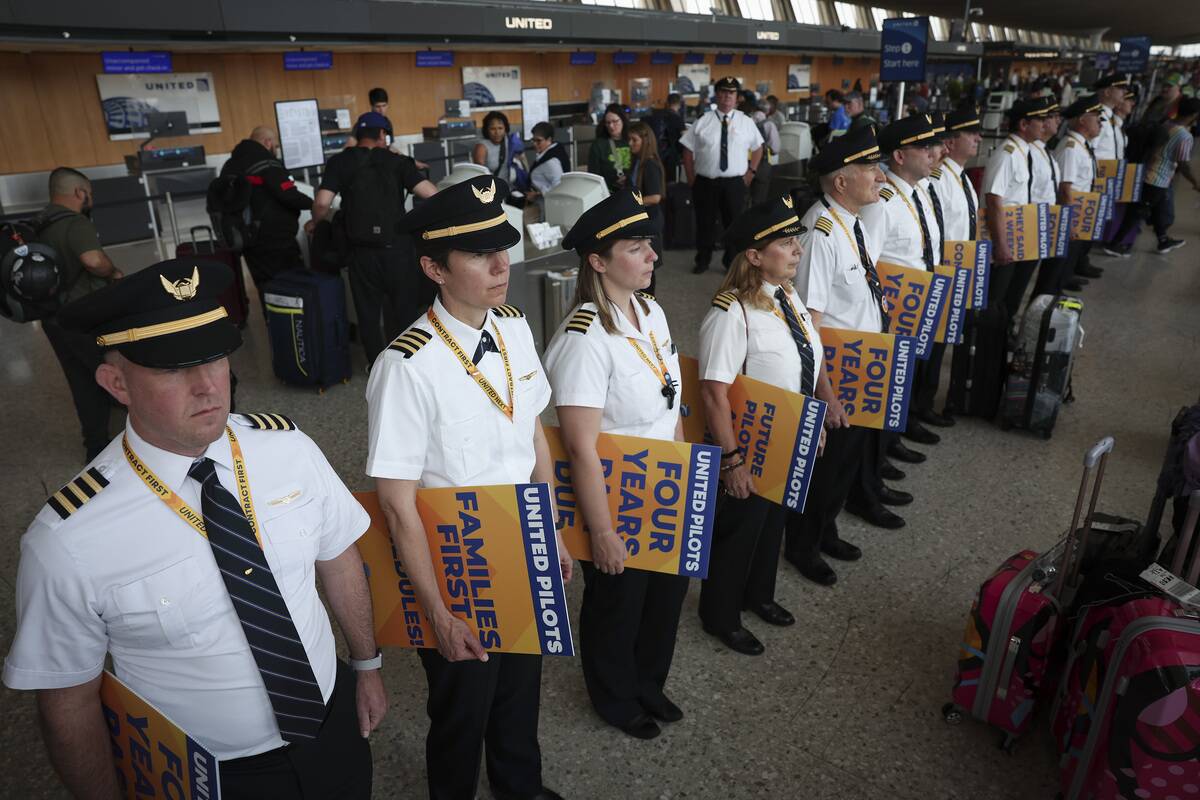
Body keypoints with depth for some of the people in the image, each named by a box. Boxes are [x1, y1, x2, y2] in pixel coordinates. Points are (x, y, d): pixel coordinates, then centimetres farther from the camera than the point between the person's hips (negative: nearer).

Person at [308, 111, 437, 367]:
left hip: (362, 251, 1)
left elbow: (322, 203, -9)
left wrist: (315, 223, 12)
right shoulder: (396, 161, 1)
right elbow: (431, 194, -10)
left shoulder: (340, 162, 2)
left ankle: (376, 366, 24)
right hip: (397, 248, 0)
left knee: (368, 311, 14)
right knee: (404, 307, 15)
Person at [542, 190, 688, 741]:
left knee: (667, 594, 25)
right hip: (615, 500, -7)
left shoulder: (652, 312, -2)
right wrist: (602, 533, -22)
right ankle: (616, 700, 48)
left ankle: (649, 685, 54)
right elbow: (581, 447, -27)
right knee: (617, 604, 18)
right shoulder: (584, 339, -28)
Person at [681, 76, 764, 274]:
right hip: (705, 182, -1)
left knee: (734, 223, 7)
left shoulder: (746, 122, 5)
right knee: (705, 222, 9)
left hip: (735, 183, 1)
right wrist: (691, 178, 0)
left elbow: (758, 148, 15)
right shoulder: (703, 122, 1)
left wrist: (751, 172, 6)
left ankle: (732, 262, 22)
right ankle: (703, 260, 26)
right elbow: (688, 150, 4)